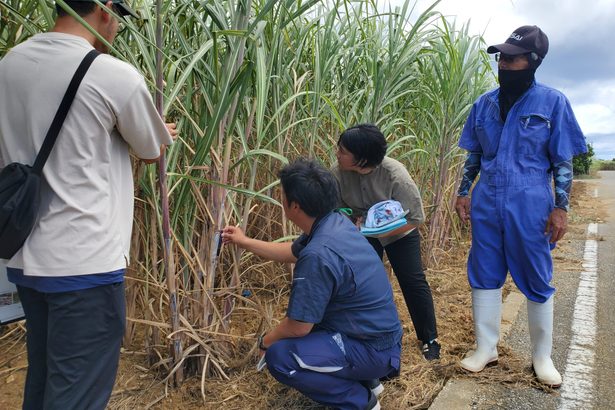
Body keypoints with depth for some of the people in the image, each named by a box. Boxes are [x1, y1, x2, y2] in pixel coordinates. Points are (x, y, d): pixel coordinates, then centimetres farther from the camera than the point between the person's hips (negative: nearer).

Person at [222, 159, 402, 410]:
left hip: (373, 350, -9)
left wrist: (266, 341, 0)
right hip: (379, 331, 9)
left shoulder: (318, 255, -31)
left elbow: (299, 327, -21)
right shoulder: (334, 222, -3)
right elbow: (292, 252, 17)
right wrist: (245, 242, 25)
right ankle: (364, 379, 21)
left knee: (279, 357, -18)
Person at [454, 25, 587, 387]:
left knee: (537, 282, 7)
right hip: (486, 205, 4)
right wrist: (464, 193, 8)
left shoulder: (552, 102, -3)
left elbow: (563, 162, -2)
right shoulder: (484, 104, 8)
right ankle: (487, 348, 23)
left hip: (530, 207, -3)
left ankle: (543, 357, 24)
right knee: (484, 277, 8)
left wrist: (561, 208, -6)